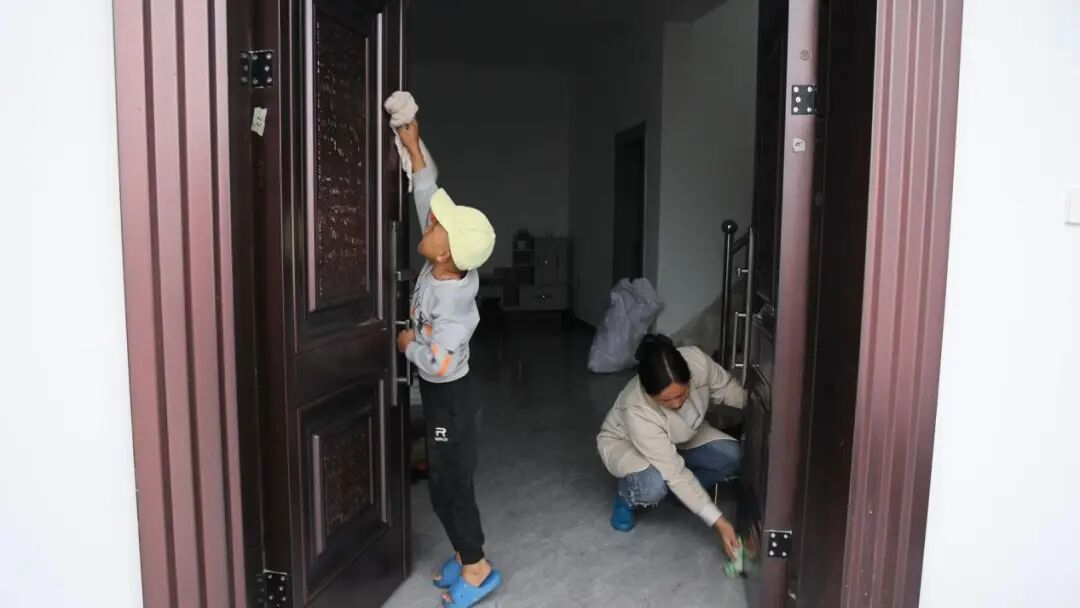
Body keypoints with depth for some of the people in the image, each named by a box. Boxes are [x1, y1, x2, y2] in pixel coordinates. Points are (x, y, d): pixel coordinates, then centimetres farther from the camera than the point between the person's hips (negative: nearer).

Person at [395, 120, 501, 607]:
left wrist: (409, 343, -14)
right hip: (438, 393, 9)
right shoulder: (442, 267, -7)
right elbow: (427, 197, 1)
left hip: (450, 396, -9)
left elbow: (438, 361, -32)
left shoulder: (454, 303, -30)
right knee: (446, 480, 18)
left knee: (449, 484, 4)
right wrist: (413, 148, 1)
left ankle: (477, 568, 20)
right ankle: (465, 554, 34)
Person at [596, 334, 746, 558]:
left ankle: (685, 493, 7)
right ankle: (626, 497, 0)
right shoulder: (637, 412, -42)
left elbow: (727, 388, -11)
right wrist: (718, 521, -37)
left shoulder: (697, 361, -34)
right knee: (652, 486, -36)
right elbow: (675, 473, -38)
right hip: (624, 443, -5)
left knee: (732, 457, -19)